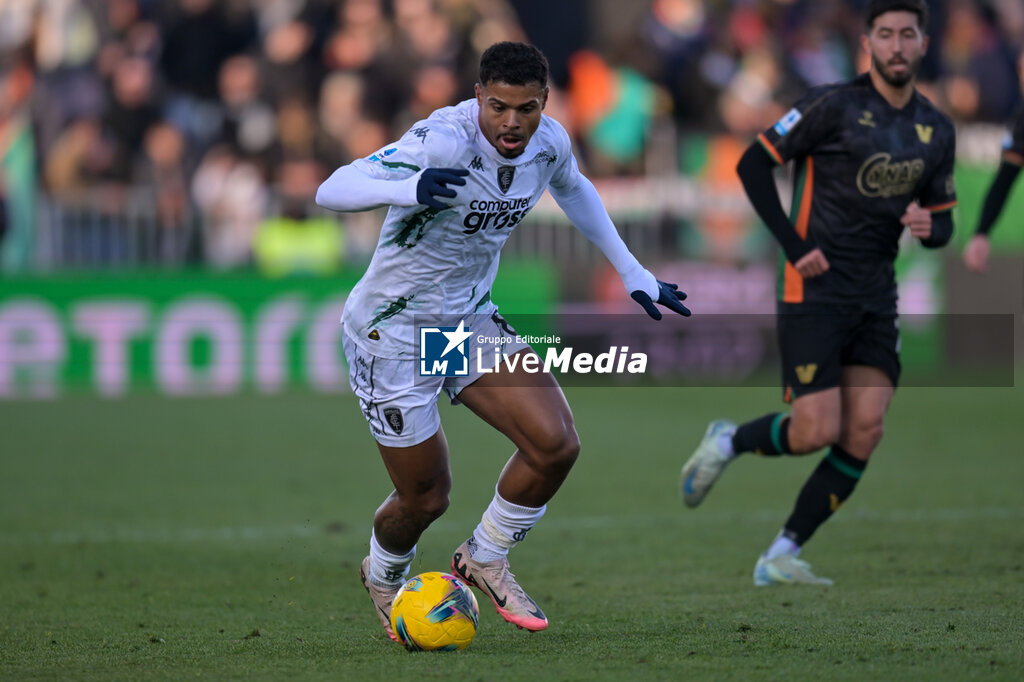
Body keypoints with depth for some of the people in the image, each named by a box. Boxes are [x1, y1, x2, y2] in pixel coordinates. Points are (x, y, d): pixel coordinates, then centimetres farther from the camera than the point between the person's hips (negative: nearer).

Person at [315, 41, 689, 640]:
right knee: (426, 498, 3)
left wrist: (632, 272, 18)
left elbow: (573, 189, 17)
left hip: (470, 320, 6)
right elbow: (331, 190, -36)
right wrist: (409, 189, -55)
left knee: (556, 445, -13)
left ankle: (484, 560, 14)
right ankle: (383, 576, 39)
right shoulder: (443, 141, -30)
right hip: (392, 333, -6)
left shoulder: (549, 143, -8)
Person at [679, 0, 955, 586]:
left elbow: (943, 220, 18)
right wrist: (796, 246, -12)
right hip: (815, 292, -6)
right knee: (817, 432, -12)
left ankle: (781, 557, 2)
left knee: (865, 432, -6)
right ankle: (727, 442, 19)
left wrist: (929, 226, -7)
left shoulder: (936, 130, 9)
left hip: (877, 297, 6)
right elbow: (754, 163, -7)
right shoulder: (835, 106, -9)